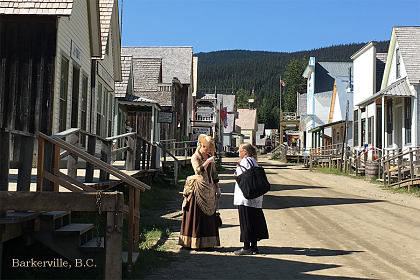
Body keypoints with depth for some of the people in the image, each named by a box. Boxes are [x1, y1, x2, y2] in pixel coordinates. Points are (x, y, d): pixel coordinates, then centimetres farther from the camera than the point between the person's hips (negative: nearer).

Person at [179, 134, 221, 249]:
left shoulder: (210, 158, 14)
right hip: (198, 190, -6)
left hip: (209, 190, 7)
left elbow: (214, 174, 18)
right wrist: (207, 161, -23)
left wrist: (217, 188, 15)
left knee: (209, 215, 7)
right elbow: (198, 170, -22)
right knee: (197, 216, -5)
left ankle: (208, 242, 13)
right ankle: (194, 242, 1)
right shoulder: (195, 157, -5)